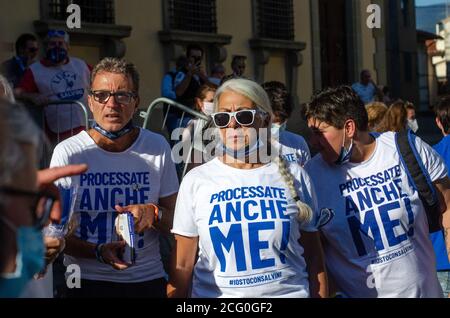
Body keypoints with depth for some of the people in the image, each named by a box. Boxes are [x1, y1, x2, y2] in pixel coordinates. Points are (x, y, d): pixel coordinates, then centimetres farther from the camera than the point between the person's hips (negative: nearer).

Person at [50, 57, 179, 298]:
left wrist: (153, 214, -15)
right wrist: (98, 251, -22)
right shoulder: (68, 152, -7)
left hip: (147, 280, 2)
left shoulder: (158, 147, 0)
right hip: (86, 282, -2)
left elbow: (175, 221, 6)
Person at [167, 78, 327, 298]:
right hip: (215, 293, 0)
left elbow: (314, 258, 4)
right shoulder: (196, 181, 0)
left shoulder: (293, 177, 1)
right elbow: (182, 265, 1)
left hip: (289, 292, 0)